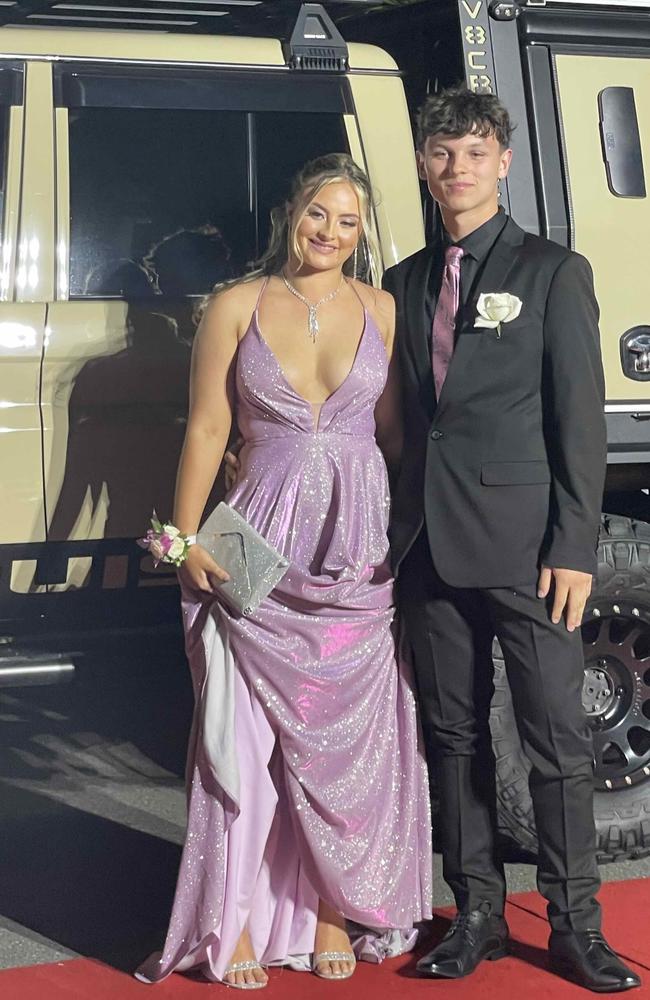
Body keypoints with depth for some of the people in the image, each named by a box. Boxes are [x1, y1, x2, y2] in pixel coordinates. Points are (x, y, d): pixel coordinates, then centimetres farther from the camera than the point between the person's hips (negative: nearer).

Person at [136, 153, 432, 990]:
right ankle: (232, 924, 10)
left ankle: (333, 914, 20)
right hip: (262, 546, -2)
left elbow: (394, 431, 7)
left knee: (350, 737, 6)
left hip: (360, 547, 2)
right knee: (246, 738, 0)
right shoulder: (237, 308, 2)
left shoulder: (380, 309, 7)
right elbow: (206, 429, 1)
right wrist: (186, 541, -5)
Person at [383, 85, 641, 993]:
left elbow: (580, 417, -4)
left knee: (557, 737, -1)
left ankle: (575, 925, 12)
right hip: (429, 542, 4)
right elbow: (401, 414, 15)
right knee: (454, 733, 9)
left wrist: (575, 545, -11)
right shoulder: (406, 282, 15)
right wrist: (398, 529, 9)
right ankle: (477, 912, 21)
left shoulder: (553, 271, 1)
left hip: (524, 538, -4)